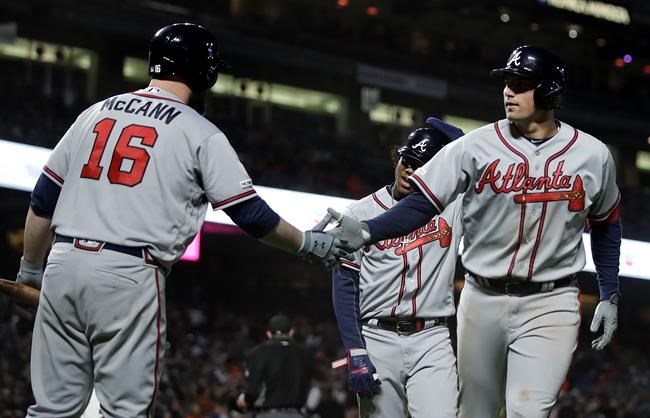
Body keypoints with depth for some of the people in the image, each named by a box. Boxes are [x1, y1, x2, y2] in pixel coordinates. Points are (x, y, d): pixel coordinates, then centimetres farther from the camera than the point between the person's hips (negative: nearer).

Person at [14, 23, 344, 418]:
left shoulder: (95, 113, 16)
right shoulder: (201, 133, 2)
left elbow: (43, 200, 15)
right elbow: (250, 213, 1)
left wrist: (31, 268, 25)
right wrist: (308, 243, 15)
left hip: (64, 265, 5)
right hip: (129, 276, -5)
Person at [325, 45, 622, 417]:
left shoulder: (593, 156, -1)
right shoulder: (477, 146, -5)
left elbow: (606, 225, 14)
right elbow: (423, 204, -6)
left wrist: (610, 296, 12)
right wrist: (366, 233, -21)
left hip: (550, 304, -1)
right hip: (483, 299, 1)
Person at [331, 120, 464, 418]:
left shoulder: (453, 207, 7)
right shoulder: (361, 213, 4)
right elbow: (344, 287, 1)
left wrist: (457, 140, -1)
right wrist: (355, 353, -8)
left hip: (432, 340, 0)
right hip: (377, 340, 0)